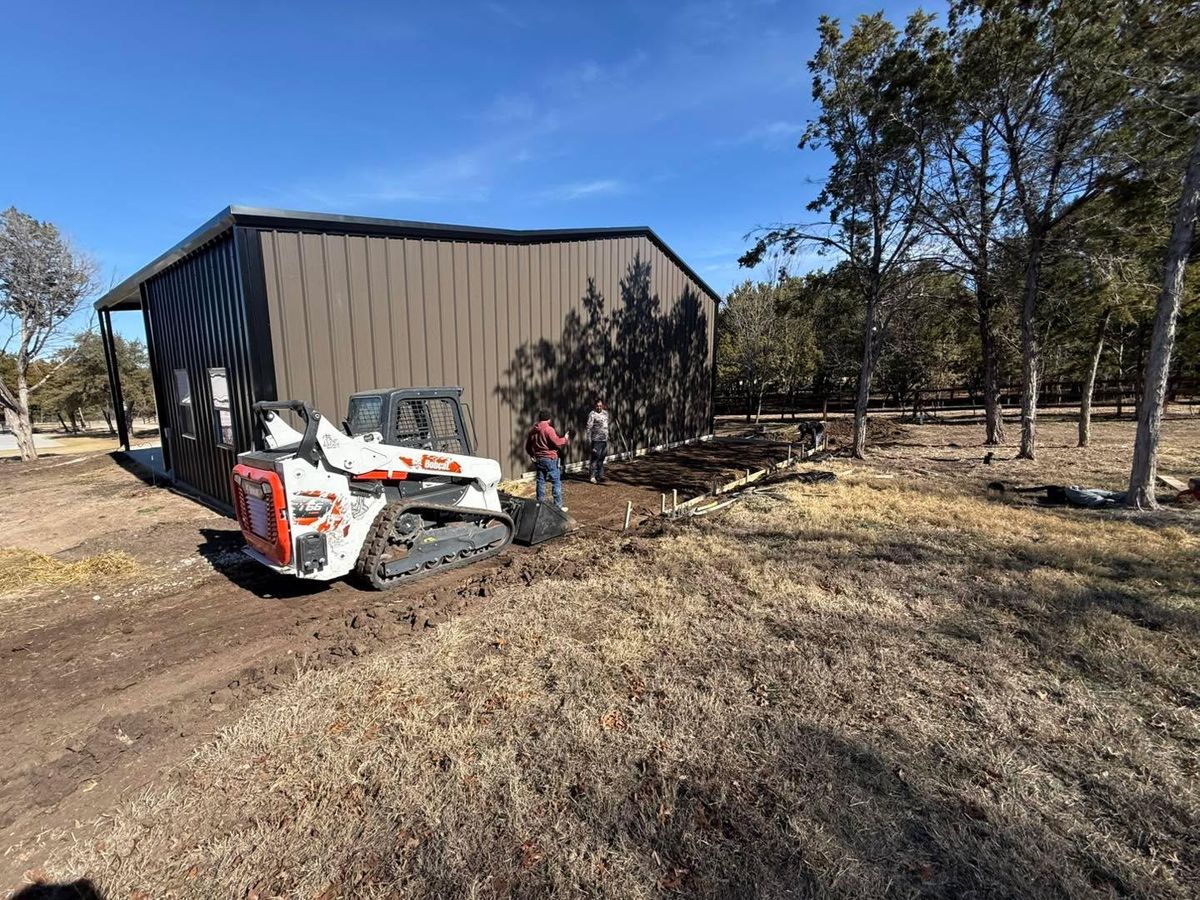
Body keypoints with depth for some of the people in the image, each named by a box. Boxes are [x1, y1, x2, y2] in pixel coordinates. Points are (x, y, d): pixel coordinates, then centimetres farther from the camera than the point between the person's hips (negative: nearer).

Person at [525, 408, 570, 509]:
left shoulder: (533, 430, 7)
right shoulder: (549, 429, -13)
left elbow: (527, 446, 14)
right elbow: (557, 443, -17)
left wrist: (532, 455, 27)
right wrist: (565, 439, 0)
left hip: (538, 459, 6)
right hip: (549, 459, -6)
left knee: (540, 482, 12)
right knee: (556, 482, 0)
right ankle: (558, 505, 0)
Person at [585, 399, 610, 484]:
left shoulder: (605, 413, 12)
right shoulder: (592, 414, -10)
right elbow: (588, 426, -15)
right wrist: (589, 438, -20)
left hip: (605, 439, 7)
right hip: (597, 440, -7)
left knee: (601, 459, 12)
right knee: (595, 458, -7)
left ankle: (600, 476, 20)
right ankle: (591, 476, 0)